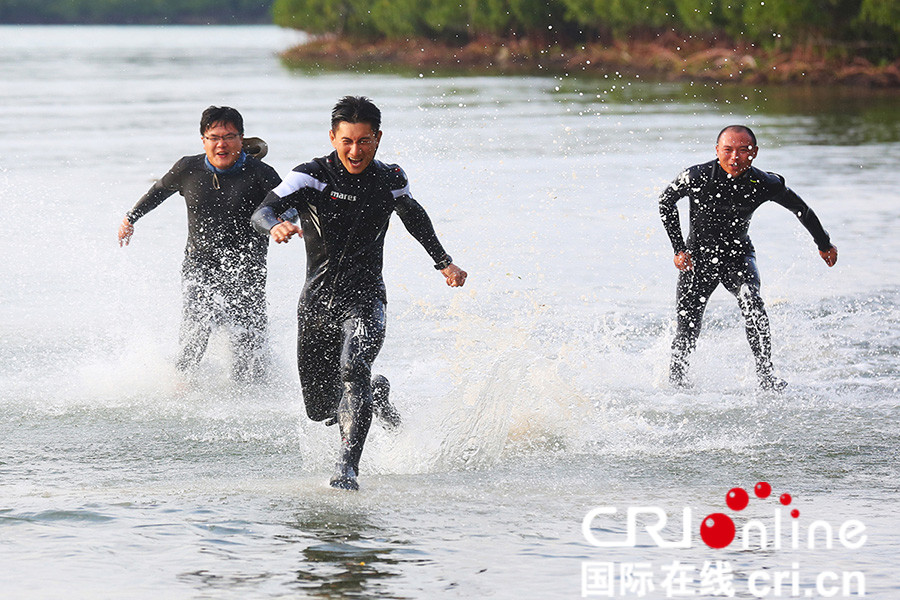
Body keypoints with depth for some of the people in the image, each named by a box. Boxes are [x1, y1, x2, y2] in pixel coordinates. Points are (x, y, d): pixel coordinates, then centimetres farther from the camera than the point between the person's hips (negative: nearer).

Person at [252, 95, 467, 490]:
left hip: (365, 299, -1)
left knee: (353, 367, -31)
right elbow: (262, 210, -22)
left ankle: (347, 468, -31)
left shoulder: (391, 181, 1)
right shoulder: (313, 176, -9)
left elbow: (414, 217, 23)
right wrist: (275, 225, -45)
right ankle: (375, 395, 43)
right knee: (322, 410, 9)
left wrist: (444, 263, 22)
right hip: (317, 301, 1)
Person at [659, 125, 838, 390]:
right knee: (687, 328, -1)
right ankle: (676, 378, 27)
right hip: (699, 255, 0)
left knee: (751, 303, -29)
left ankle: (765, 373, -26)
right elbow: (665, 202, -3)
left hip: (738, 254, 0)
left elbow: (801, 209, 1)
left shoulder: (764, 184, -19)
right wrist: (679, 249, -6)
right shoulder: (697, 177, -22)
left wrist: (824, 244, 13)